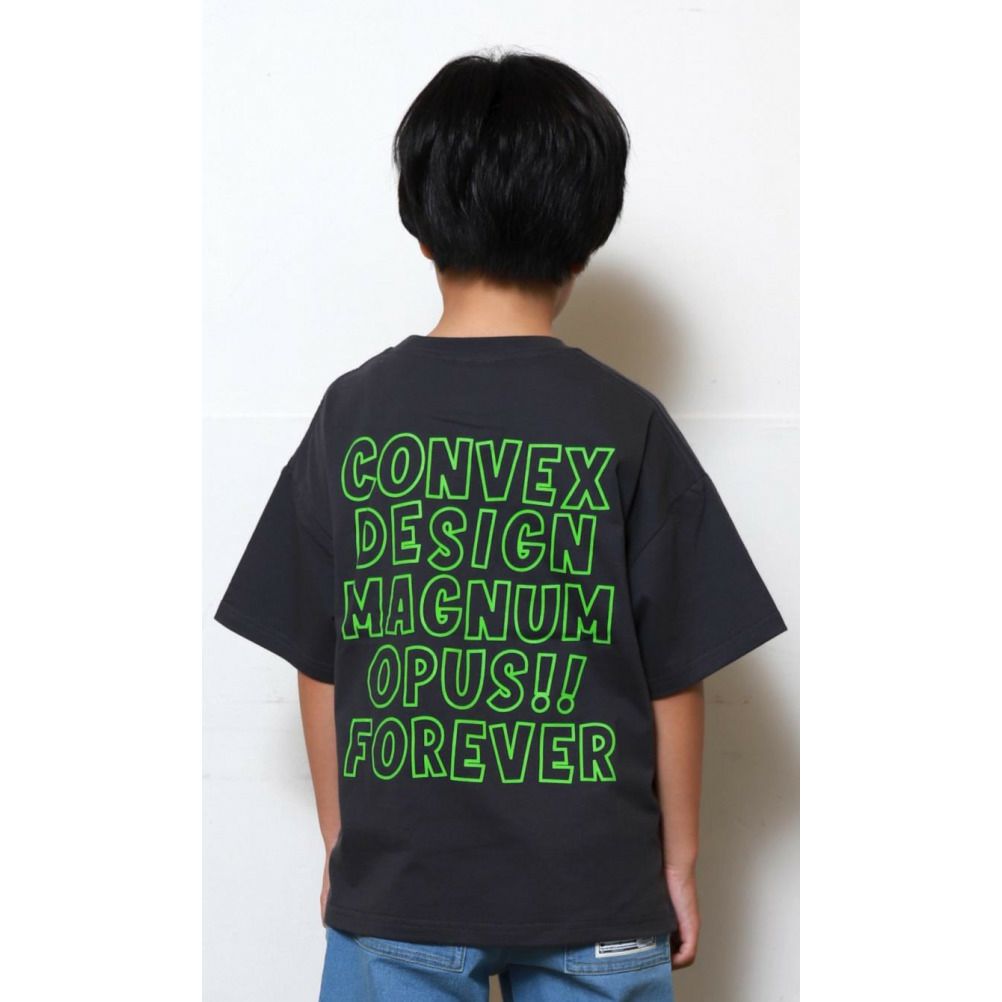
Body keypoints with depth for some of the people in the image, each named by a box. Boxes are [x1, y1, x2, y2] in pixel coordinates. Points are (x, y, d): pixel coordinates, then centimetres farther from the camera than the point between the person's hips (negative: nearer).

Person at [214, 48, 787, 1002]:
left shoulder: (355, 411, -5)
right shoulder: (628, 427, -9)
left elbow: (317, 664, 0)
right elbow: (674, 676, -4)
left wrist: (340, 842, 13)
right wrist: (678, 860, 9)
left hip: (396, 886, 1)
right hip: (593, 892, -1)